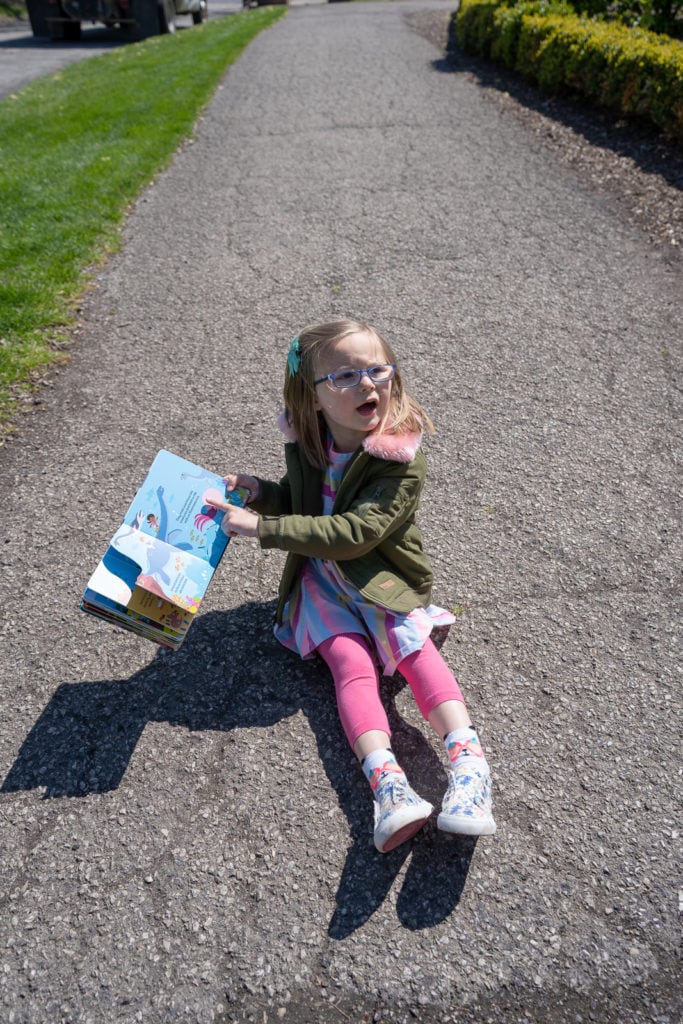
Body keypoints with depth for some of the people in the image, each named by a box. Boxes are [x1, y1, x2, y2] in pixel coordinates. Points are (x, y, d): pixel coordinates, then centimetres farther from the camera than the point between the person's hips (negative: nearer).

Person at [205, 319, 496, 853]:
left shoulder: (403, 460, -19)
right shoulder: (306, 441, -1)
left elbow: (351, 533, -29)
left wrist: (262, 526, -28)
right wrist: (260, 491, -3)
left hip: (383, 578, -2)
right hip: (320, 575, 3)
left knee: (413, 647, -26)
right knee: (353, 663, -19)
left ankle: (470, 767, -31)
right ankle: (388, 785, -34)